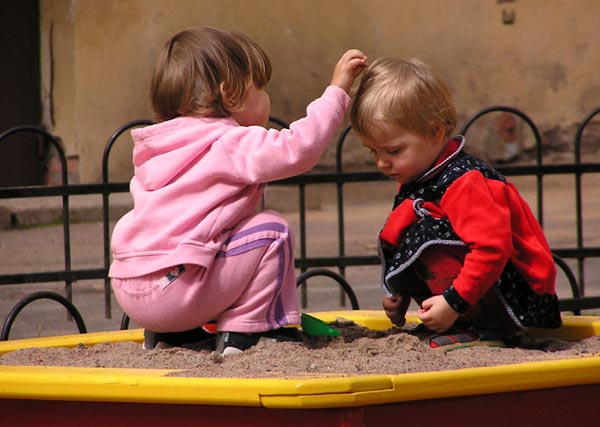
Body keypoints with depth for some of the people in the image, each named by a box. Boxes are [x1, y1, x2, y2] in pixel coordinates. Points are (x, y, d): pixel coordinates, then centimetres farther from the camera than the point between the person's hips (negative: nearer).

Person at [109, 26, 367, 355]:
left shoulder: (158, 153, 20)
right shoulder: (231, 144, -7)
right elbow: (296, 149, -20)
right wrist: (336, 92, -12)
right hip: (170, 289, -9)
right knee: (272, 231, -2)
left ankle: (167, 336, 21)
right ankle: (242, 334, -1)